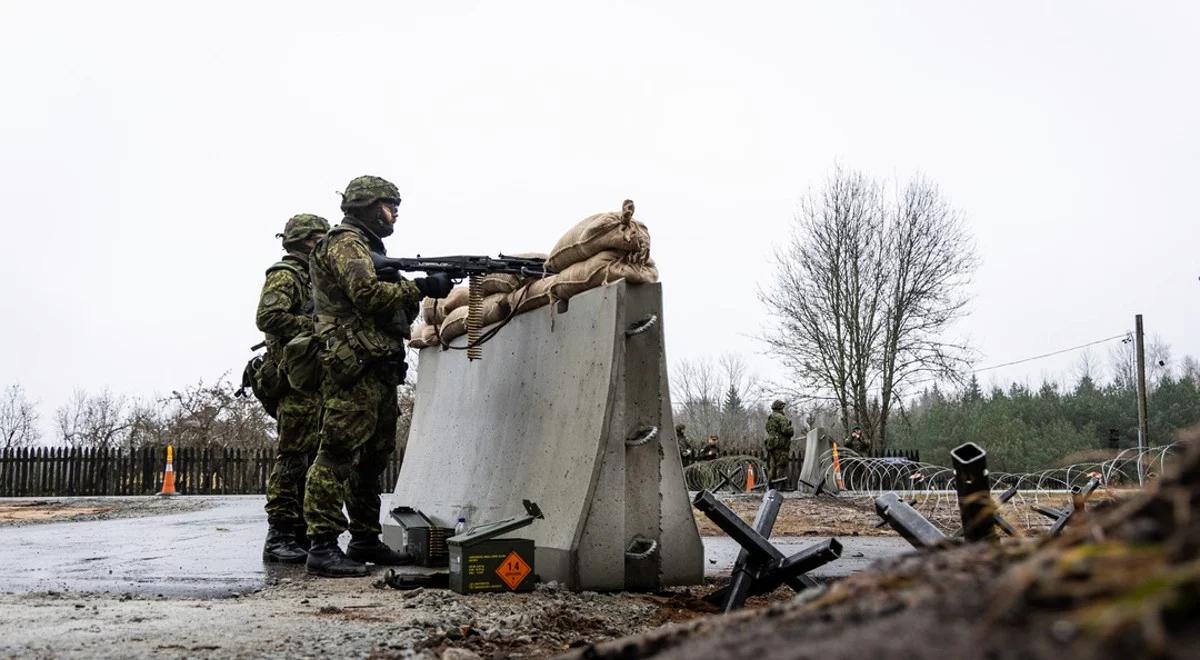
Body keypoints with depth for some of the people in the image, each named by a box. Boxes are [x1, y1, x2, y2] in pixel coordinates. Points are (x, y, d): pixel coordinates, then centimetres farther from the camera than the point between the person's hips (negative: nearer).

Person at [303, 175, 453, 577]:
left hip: (379, 370, 11)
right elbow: (367, 293, -20)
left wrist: (416, 292, 6)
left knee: (373, 458, 13)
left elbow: (394, 310, 23)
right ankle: (323, 546, -15)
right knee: (338, 454, -13)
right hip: (354, 367, -11)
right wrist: (420, 287, -14)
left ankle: (365, 540, 19)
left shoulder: (370, 249, 26)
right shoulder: (345, 244, -4)